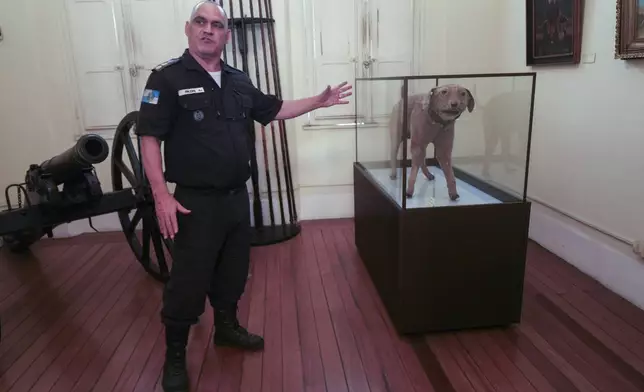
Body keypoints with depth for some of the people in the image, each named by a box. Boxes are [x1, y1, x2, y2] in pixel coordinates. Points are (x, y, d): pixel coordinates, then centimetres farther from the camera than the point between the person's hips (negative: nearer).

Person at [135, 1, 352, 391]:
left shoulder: (238, 80, 9)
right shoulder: (168, 78, -9)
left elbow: (274, 109, 20)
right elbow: (150, 137, -13)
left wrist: (319, 101, 14)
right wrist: (162, 195, -20)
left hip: (237, 196, 6)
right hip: (196, 200, -6)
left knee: (234, 270, 18)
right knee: (189, 280, 1)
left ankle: (227, 326, 41)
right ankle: (175, 355, 21)